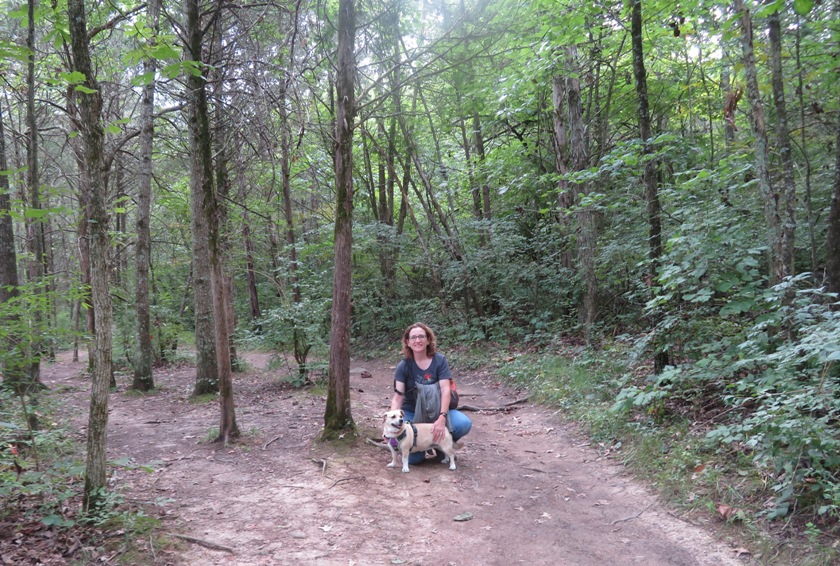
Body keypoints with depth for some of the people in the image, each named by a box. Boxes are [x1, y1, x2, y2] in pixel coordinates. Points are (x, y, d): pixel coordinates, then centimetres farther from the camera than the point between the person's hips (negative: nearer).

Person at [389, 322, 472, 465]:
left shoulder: (440, 360, -10)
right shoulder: (404, 366, -9)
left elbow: (445, 390, -20)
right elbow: (398, 397, -16)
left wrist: (441, 418, -35)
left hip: (436, 410, 1)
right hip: (411, 412, 0)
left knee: (464, 424, -29)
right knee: (414, 458, -22)